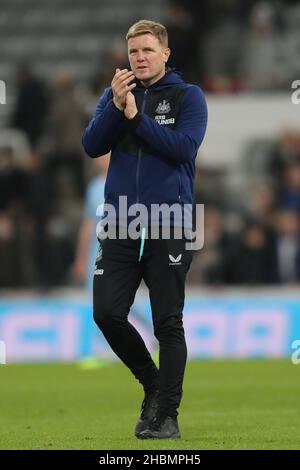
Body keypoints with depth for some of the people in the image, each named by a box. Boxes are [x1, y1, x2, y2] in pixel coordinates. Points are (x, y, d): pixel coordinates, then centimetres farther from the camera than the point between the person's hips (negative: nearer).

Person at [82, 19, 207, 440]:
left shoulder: (187, 96, 1)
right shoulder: (115, 94, 11)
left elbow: (184, 147, -13)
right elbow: (92, 146, 0)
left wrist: (136, 115, -15)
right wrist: (116, 106, -14)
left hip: (168, 225, -4)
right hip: (120, 223, 4)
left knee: (168, 322, -2)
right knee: (107, 314, -2)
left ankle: (167, 414, 4)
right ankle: (152, 383, 20)